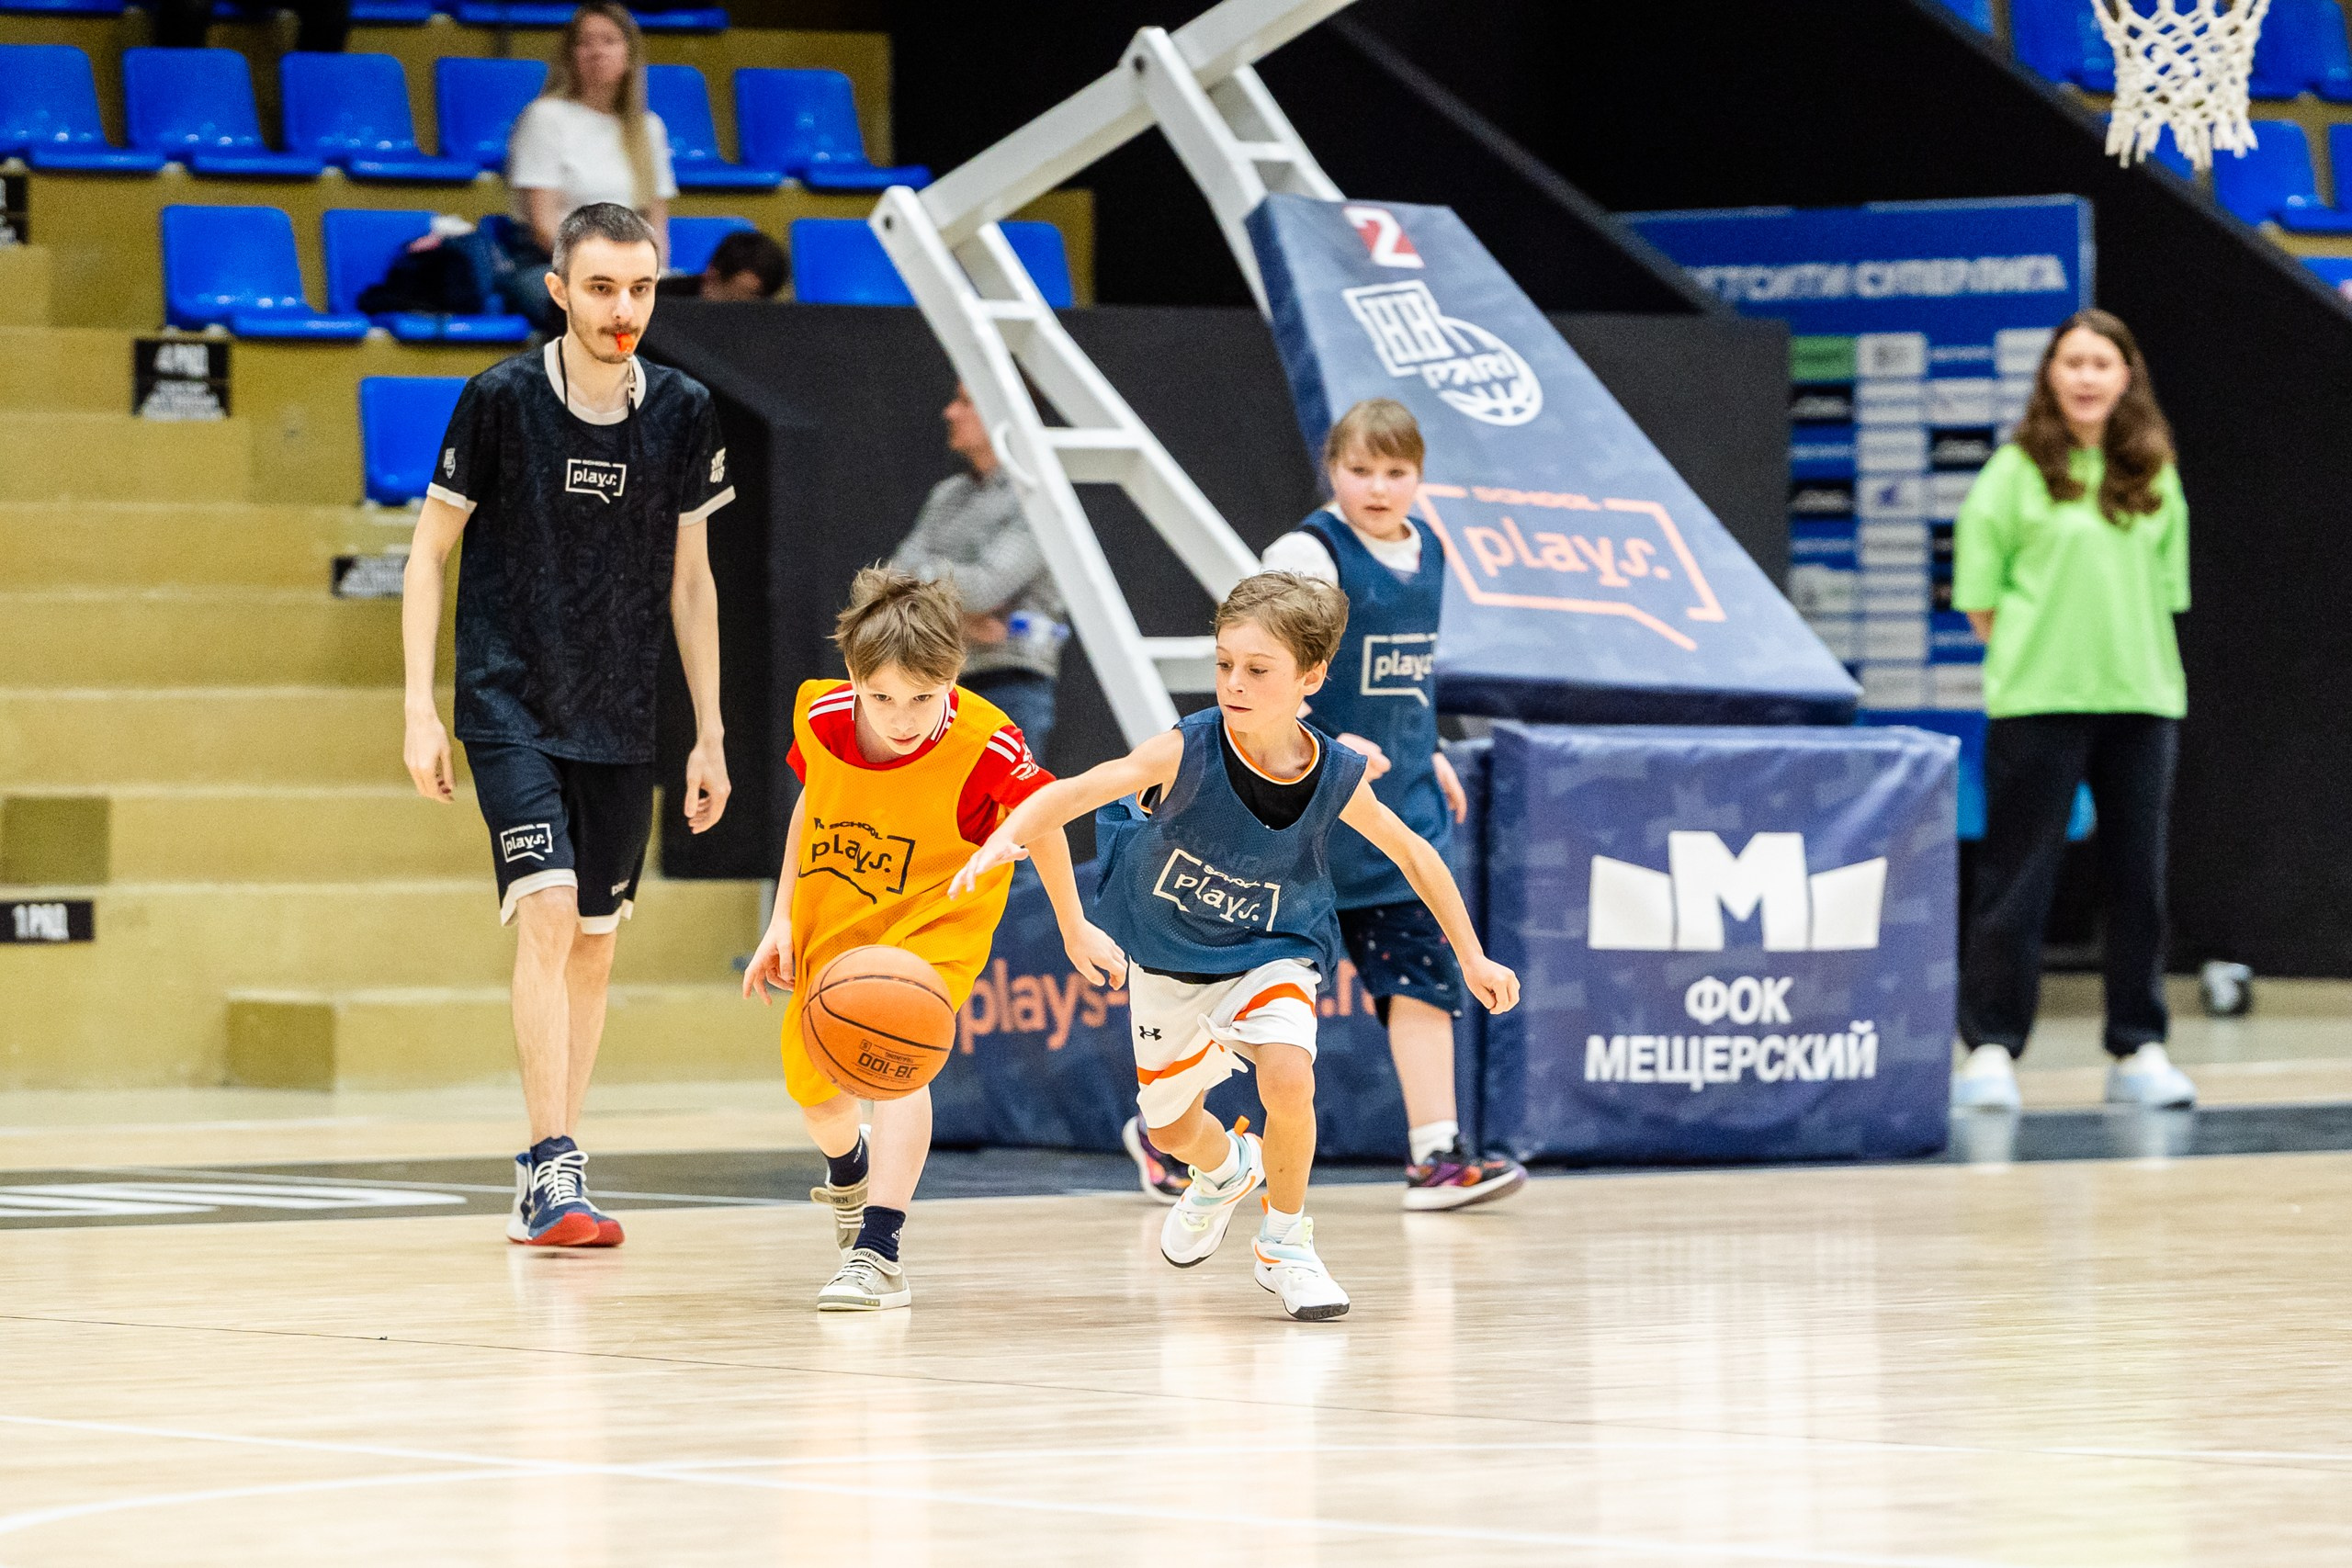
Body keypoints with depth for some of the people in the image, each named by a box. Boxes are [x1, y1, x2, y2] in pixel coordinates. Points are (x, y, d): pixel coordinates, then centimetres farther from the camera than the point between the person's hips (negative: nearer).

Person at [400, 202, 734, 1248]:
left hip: (620, 723, 4)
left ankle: (544, 1184, 17)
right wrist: (419, 709, -8)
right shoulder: (502, 399, -9)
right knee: (549, 913, -19)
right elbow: (430, 549, -2)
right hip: (509, 708, -4)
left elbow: (689, 580, 10)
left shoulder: (682, 415, 1)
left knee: (594, 944, 7)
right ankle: (554, 1173, -20)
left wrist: (710, 734, 8)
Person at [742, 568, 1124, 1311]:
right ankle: (849, 1167, 53)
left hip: (937, 914, -4)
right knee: (811, 1084, 15)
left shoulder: (985, 744, -31)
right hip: (834, 915, 4)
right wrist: (781, 920, 2)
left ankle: (878, 1253, -27)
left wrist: (1074, 929, 1)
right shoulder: (820, 717, -21)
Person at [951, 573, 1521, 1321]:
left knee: (1287, 1075, -28)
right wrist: (1003, 838, -60)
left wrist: (1472, 957, 3)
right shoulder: (1187, 752, -30)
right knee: (1169, 1125, 18)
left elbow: (1411, 852, -4)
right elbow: (1072, 792, -39)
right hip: (1165, 955, 1)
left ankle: (1286, 1243, -2)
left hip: (1267, 952, -1)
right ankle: (1225, 1168, 58)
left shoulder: (1337, 779, -22)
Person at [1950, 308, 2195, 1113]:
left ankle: (2138, 1050, 13)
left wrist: (2135, 660, 6)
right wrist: (2028, 655, -3)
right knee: (2018, 878, -2)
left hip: (2139, 699, 4)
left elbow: (2166, 586, 15)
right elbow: (1978, 588, 0)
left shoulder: (2154, 474, 9)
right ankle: (1991, 1050, 3)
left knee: (2138, 879, 6)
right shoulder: (2017, 470, -2)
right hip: (2037, 701, -4)